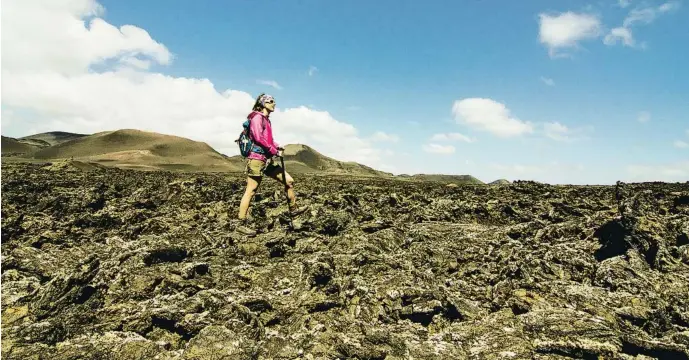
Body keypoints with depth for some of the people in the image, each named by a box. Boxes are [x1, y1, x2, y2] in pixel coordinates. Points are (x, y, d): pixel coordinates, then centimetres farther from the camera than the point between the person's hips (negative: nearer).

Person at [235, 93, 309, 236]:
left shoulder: (266, 120, 19)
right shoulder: (257, 117, -8)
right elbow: (258, 138, -20)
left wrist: (277, 147, 5)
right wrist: (275, 151, -15)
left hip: (268, 160, 9)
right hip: (256, 159, -9)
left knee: (289, 181, 8)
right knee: (250, 191, -6)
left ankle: (293, 209, 23)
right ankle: (242, 224, 0)